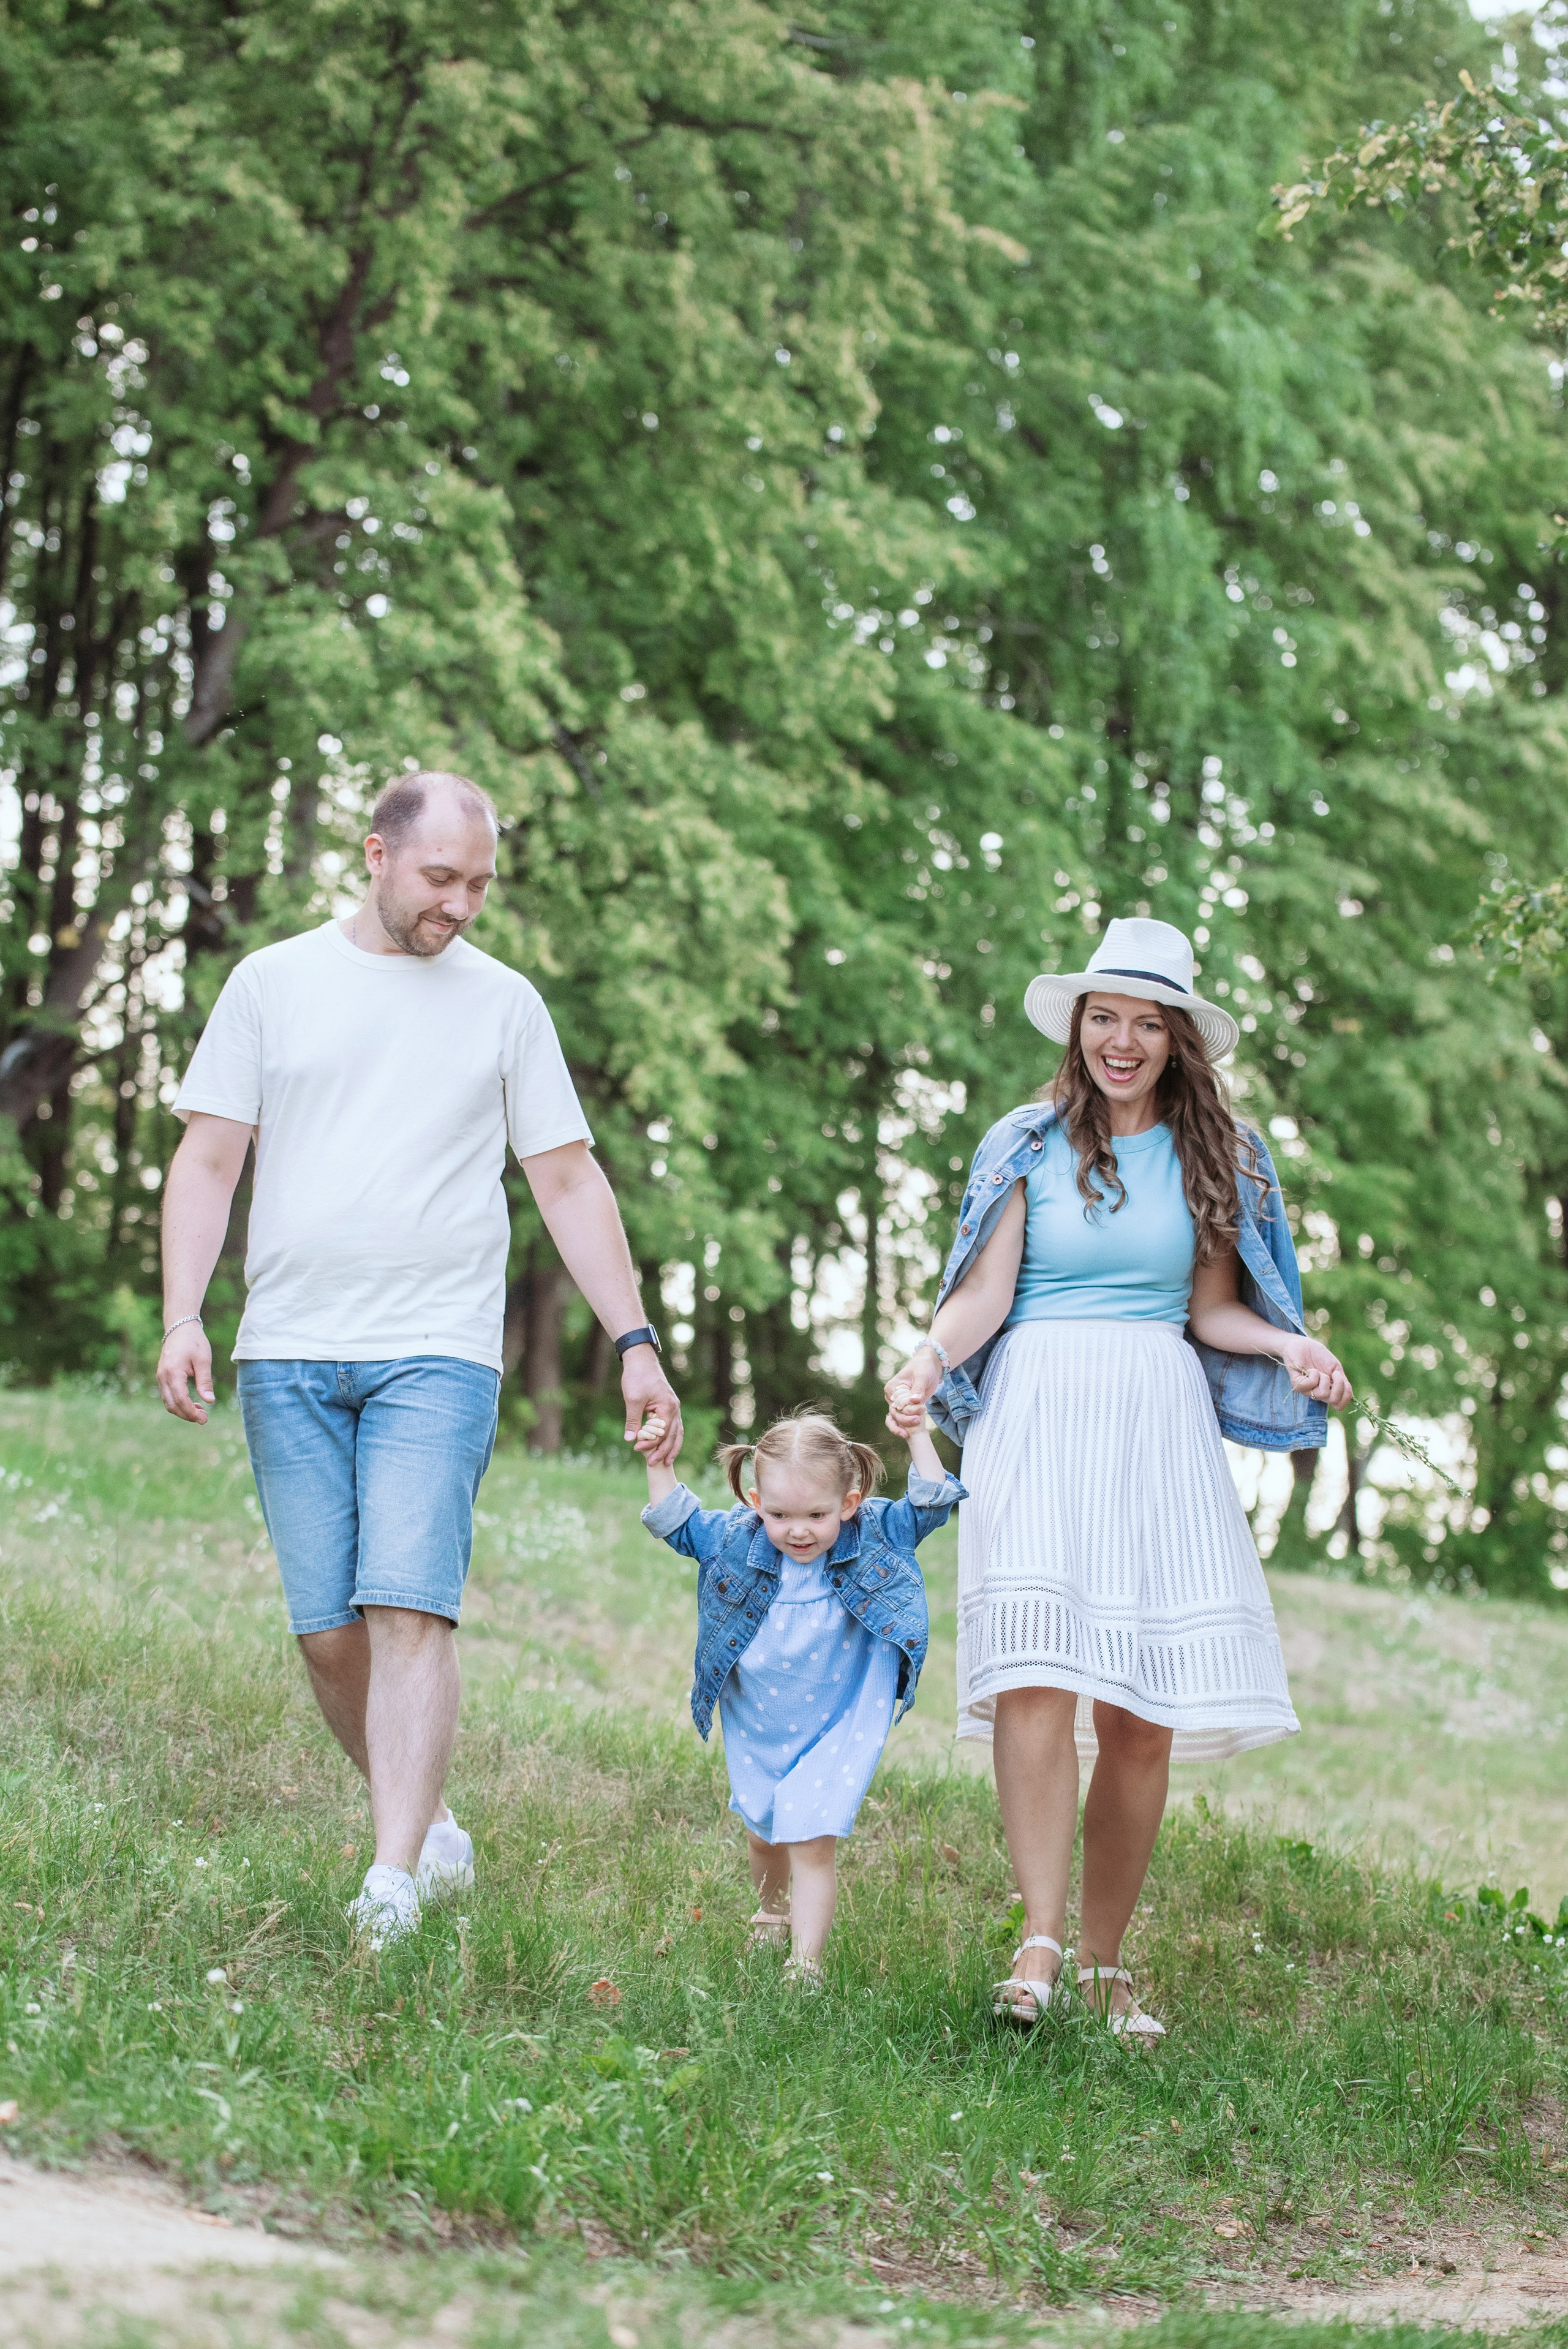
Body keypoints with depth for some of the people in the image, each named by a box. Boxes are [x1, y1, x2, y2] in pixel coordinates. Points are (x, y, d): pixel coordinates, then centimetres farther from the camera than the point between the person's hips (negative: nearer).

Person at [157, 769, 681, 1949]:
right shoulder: (273, 983, 9)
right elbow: (209, 1159, 8)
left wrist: (636, 1340, 6)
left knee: (410, 1610, -14)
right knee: (328, 1631, -1)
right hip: (289, 1356, 1)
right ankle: (433, 1829, 17)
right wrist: (182, 1316, -4)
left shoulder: (504, 1002, 10)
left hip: (438, 1356, -1)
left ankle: (394, 1885, -17)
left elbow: (570, 1182, 12)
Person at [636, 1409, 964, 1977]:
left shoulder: (876, 1536, -15)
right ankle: (771, 1913, 49)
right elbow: (676, 1522, 0)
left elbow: (931, 1503, -10)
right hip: (756, 1730, 3)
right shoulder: (734, 1541, -12)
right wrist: (658, 1465, -12)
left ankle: (806, 1962, -8)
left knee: (812, 1839, -13)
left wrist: (916, 1433, -20)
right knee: (763, 1832, 21)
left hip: (839, 1730, -3)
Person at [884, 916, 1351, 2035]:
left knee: (1143, 1712, -4)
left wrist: (1291, 1347, -4)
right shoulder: (1028, 1144, 8)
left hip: (1160, 1421, 2)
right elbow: (986, 1292, 3)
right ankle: (1040, 1941, -20)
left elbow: (1213, 1311, 15)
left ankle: (1105, 1960, 6)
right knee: (1037, 1672, -19)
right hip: (1038, 1410, -2)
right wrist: (933, 1357, -16)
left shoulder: (1219, 1155, 13)